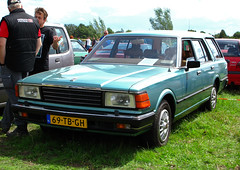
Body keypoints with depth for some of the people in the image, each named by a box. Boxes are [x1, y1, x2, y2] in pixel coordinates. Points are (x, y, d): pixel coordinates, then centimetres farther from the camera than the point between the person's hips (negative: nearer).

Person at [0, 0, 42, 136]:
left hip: (12, 65, -6)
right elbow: (39, 44, 13)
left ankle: (22, 128, 3)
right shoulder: (34, 21, 9)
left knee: (15, 96, 1)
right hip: (28, 66, 6)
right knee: (15, 94, 15)